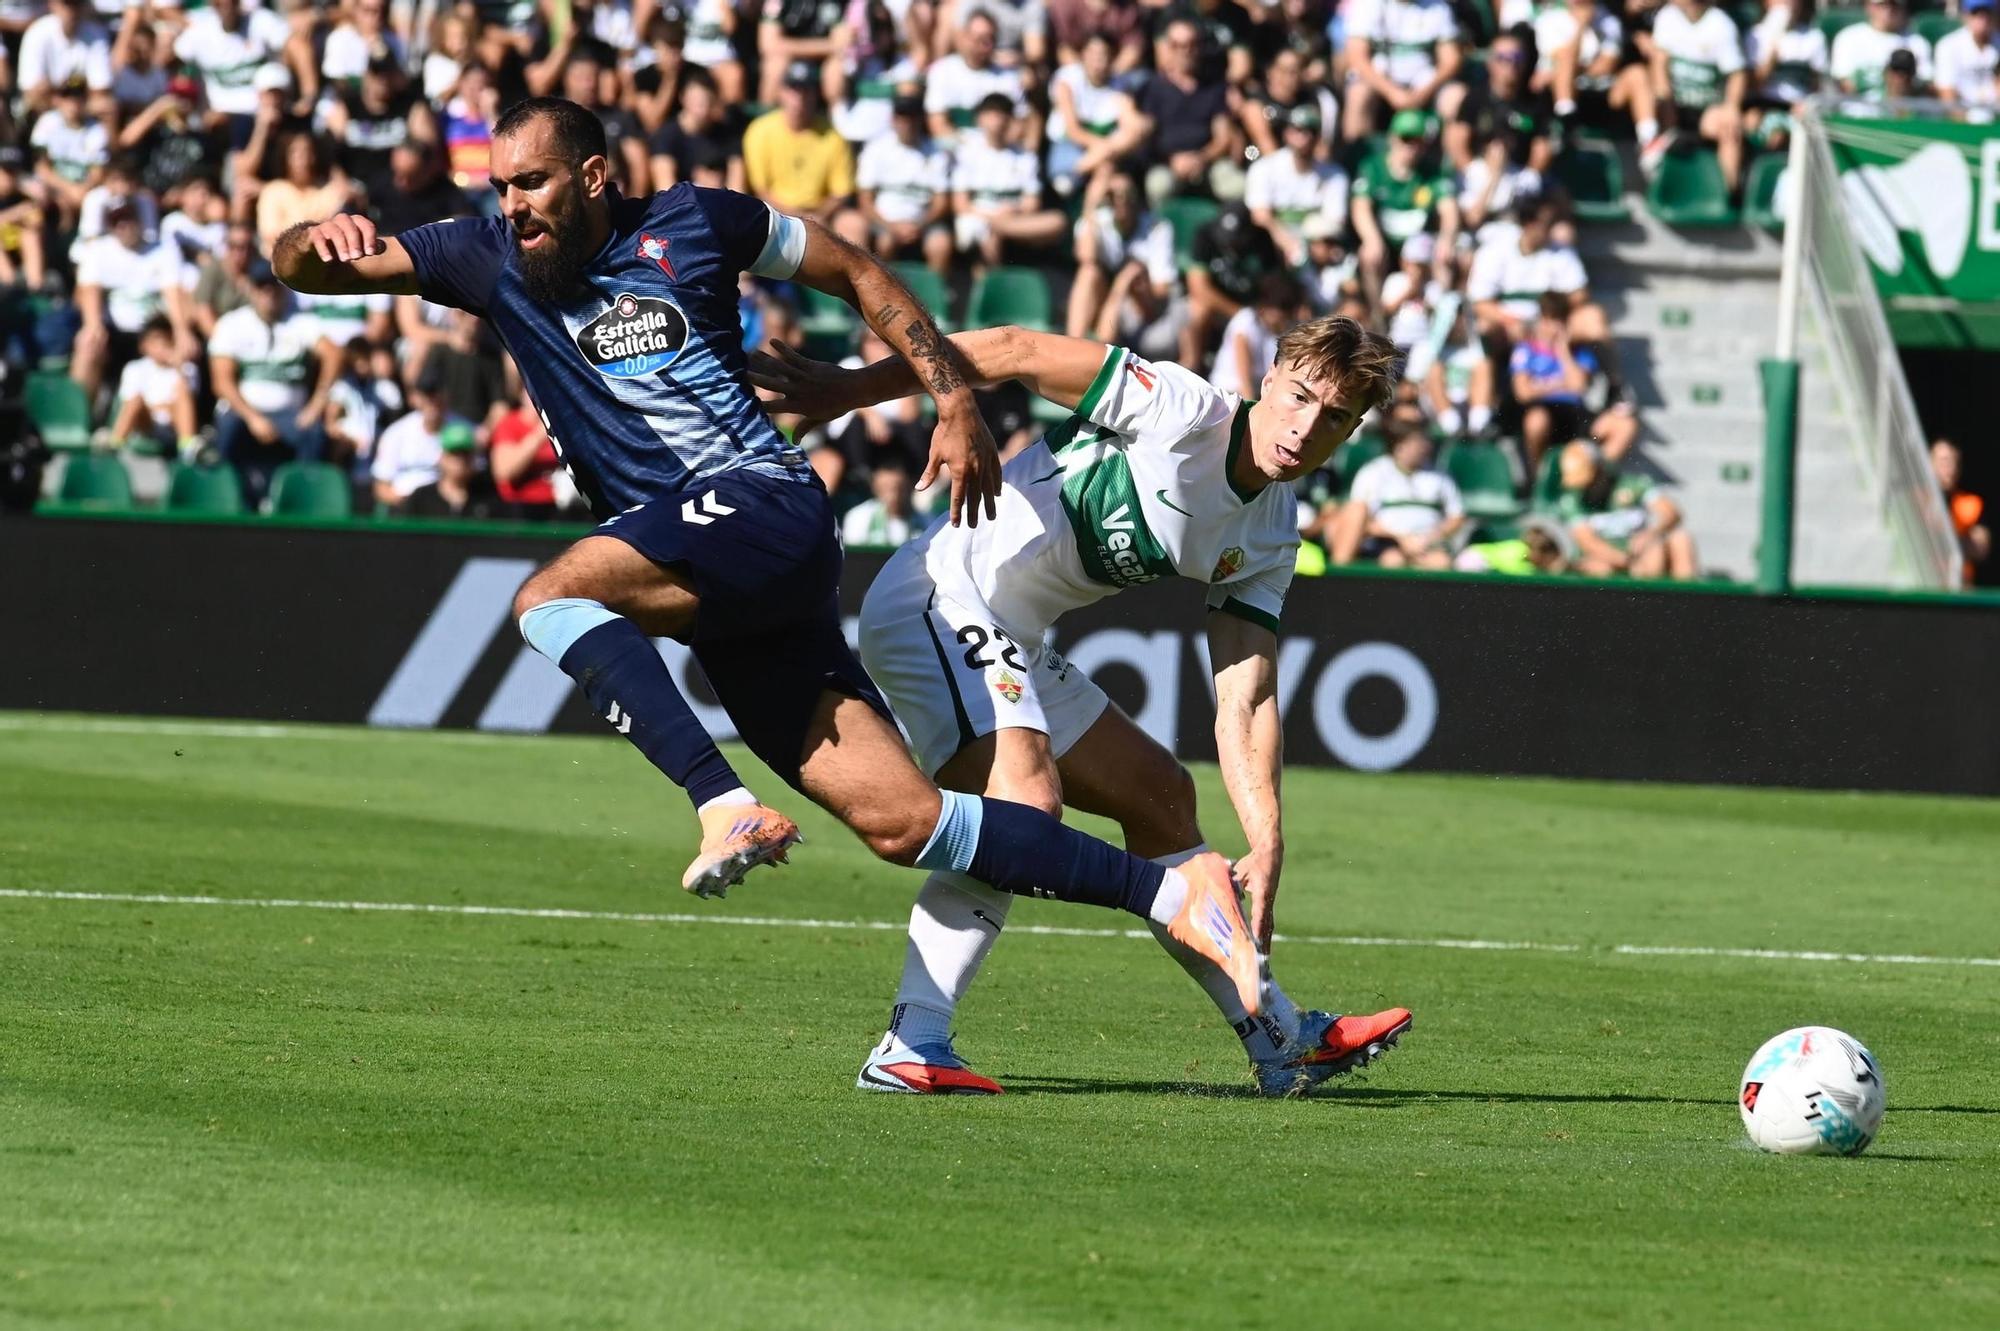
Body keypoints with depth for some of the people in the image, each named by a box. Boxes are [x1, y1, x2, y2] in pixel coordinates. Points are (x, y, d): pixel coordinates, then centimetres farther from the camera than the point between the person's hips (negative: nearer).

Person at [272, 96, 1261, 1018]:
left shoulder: (691, 225, 3)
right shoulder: (488, 259, 12)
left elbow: (855, 272, 14)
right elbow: (297, 265, 8)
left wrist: (954, 399, 8)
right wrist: (323, 240, -15)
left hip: (762, 501, -5)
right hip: (719, 599, 5)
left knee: (550, 597, -28)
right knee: (899, 822, -3)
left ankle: (727, 810, -36)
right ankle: (1171, 893, 1)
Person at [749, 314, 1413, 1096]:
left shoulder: (1269, 540, 7)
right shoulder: (1184, 412, -17)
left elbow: (1243, 703, 4)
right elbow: (1012, 353, -16)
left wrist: (1266, 845, -9)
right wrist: (846, 391, -14)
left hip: (1013, 645, 10)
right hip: (937, 599, -10)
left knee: (1161, 797, 19)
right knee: (1027, 800, -29)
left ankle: (1280, 1039, 31)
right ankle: (910, 1047, -32)